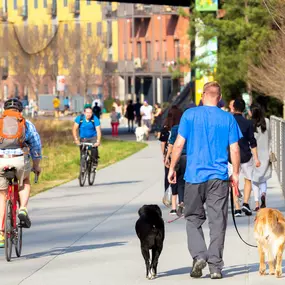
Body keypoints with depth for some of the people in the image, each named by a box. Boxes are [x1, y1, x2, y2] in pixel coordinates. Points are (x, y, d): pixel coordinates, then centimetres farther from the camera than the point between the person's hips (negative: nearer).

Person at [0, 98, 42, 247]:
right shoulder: (26, 124, 14)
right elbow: (36, 145, 19)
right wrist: (36, 165, 30)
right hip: (20, 160, 0)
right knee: (25, 183, 31)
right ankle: (23, 209, 6)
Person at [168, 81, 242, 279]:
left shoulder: (190, 115, -2)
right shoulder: (228, 119, 1)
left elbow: (179, 144, -3)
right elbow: (235, 149, 1)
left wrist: (172, 168, 7)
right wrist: (236, 174, 12)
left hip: (194, 176, 0)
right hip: (219, 177, 1)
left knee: (193, 219, 12)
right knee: (217, 222, 4)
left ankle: (198, 256, -7)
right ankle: (215, 266, 3)